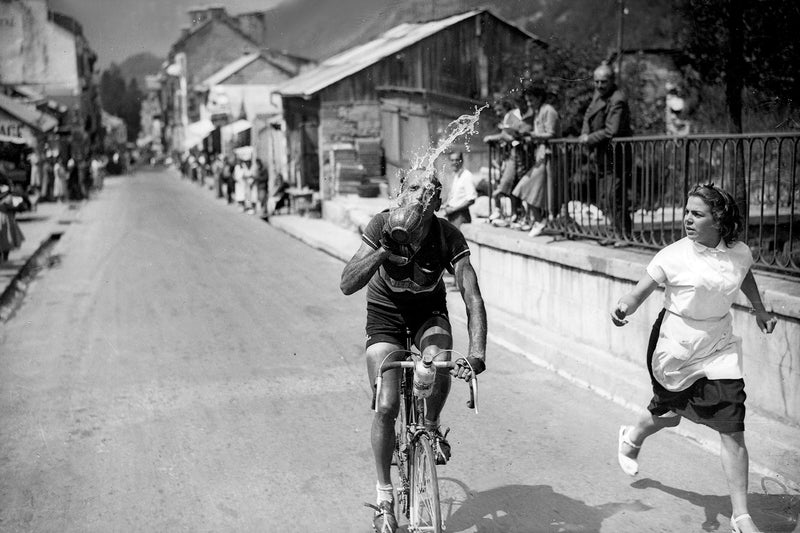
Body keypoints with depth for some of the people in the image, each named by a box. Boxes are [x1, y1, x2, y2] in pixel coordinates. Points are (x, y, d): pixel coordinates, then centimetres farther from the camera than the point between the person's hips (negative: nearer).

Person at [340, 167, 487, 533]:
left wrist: (476, 355, -40)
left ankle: (431, 428, 3)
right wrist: (384, 251, -47)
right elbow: (347, 285, -32)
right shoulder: (383, 225, -26)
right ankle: (384, 500, 8)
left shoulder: (448, 236, -25)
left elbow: (472, 298, -27)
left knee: (440, 366, -32)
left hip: (429, 310, 1)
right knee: (385, 407, -11)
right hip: (385, 311, -1)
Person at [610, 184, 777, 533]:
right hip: (674, 348, -2)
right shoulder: (674, 256, -17)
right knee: (668, 414, 18)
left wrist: (759, 309, 21)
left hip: (718, 350, 3)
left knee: (733, 431, -5)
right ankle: (632, 437, 55)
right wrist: (624, 306, -40)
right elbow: (640, 292, -20)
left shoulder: (740, 253, -5)